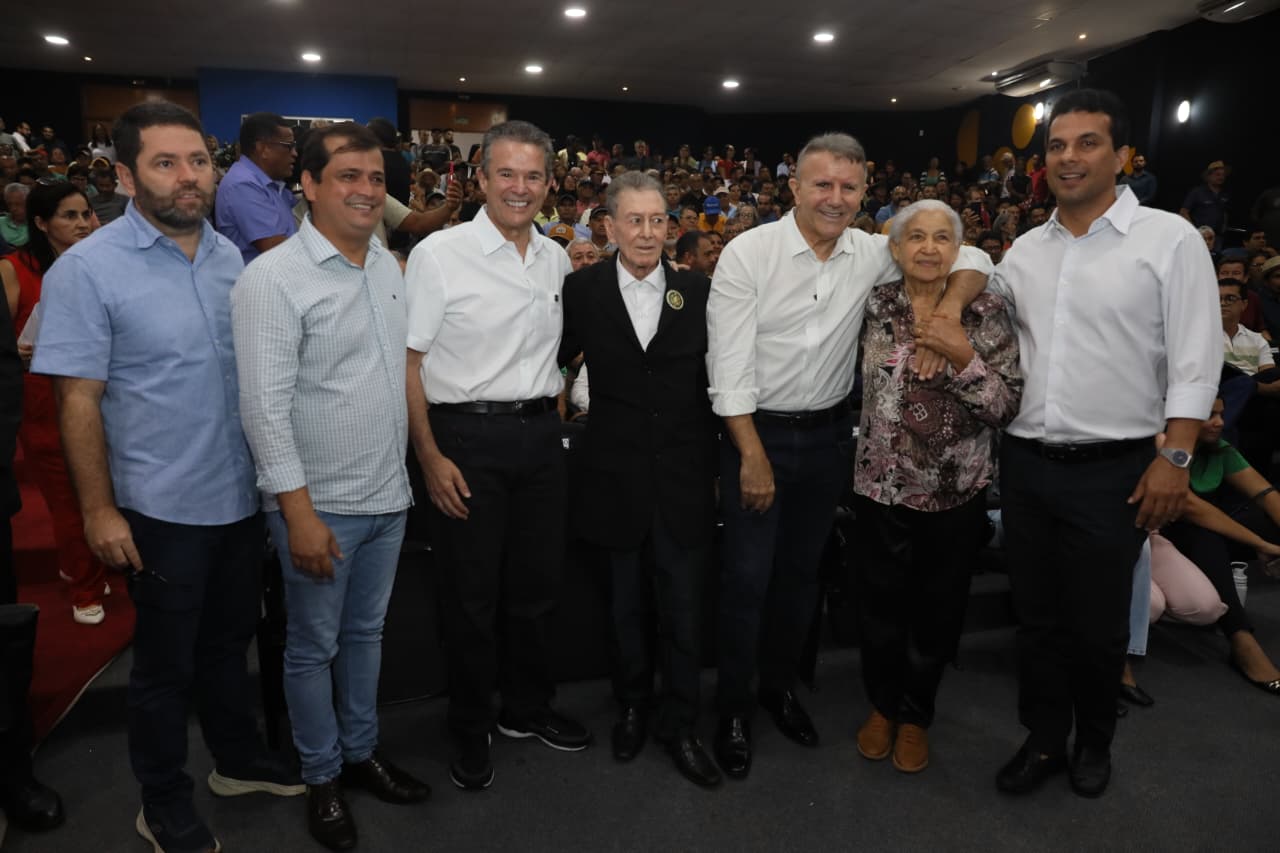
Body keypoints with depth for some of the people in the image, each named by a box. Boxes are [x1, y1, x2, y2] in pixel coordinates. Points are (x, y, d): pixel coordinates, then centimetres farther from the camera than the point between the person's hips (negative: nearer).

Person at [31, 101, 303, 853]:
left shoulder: (230, 255, 3)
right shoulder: (87, 269, -13)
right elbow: (78, 400, -12)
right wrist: (99, 510, -12)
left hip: (243, 494, 5)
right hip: (163, 507, -4)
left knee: (230, 639, 21)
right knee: (166, 662, 13)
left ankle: (240, 760, 43)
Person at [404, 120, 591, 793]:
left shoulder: (556, 258, 8)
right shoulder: (439, 254, -9)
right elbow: (407, 363, -9)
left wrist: (554, 413, 11)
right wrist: (430, 457, -14)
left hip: (540, 433, 5)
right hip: (468, 437, -5)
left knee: (537, 583, 16)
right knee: (472, 593, 6)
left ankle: (527, 708, 37)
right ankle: (469, 730, 28)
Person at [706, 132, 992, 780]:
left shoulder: (871, 254, 0)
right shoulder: (749, 252, -12)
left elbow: (971, 260, 9)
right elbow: (730, 366, -15)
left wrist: (949, 306, -13)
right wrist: (754, 456, -17)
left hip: (830, 433, 4)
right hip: (757, 431, -4)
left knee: (802, 571, 16)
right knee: (748, 578, 0)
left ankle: (779, 687, 37)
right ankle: (733, 709, 20)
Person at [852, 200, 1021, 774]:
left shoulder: (986, 313, -5)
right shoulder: (874, 306, -1)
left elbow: (1006, 408, -9)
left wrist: (964, 360, -22)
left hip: (957, 490, -1)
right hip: (881, 485, 1)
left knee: (938, 611, 13)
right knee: (880, 604, 13)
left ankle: (915, 714, 37)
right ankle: (882, 704, 39)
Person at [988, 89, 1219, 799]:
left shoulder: (1169, 239, -5)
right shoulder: (1026, 249, 7)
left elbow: (1194, 360, -9)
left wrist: (1174, 456, -14)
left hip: (1113, 470, -3)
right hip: (1025, 464, 4)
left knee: (1098, 625, 10)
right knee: (1036, 615, 14)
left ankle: (1095, 740, 36)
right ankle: (1044, 740, 33)